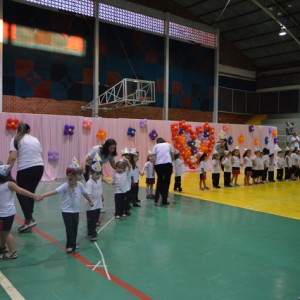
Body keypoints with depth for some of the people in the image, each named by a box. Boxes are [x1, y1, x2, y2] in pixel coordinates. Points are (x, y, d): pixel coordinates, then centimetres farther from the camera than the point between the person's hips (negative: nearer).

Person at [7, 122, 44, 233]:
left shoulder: (16, 139, 2)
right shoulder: (35, 139, 16)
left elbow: (12, 157, -10)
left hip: (25, 169, -5)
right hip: (39, 167, 5)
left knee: (21, 194, 9)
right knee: (30, 192, 19)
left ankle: (29, 219, -1)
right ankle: (29, 219, 23)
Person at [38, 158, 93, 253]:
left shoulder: (79, 185, -7)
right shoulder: (65, 185, -20)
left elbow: (85, 193, 8)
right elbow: (55, 191, -32)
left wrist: (91, 201, 19)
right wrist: (42, 195, -44)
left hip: (76, 210, 5)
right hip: (66, 210, -4)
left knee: (75, 228, 13)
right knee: (69, 228, -5)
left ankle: (72, 244, 31)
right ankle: (70, 245, 11)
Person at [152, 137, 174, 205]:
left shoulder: (156, 146, 15)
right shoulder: (169, 145, 18)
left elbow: (154, 158, 6)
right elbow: (172, 156, 16)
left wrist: (153, 168, 9)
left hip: (158, 165, 1)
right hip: (168, 164, -1)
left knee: (159, 181, 19)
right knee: (166, 182, 9)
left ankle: (156, 199, 13)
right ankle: (164, 201, 10)